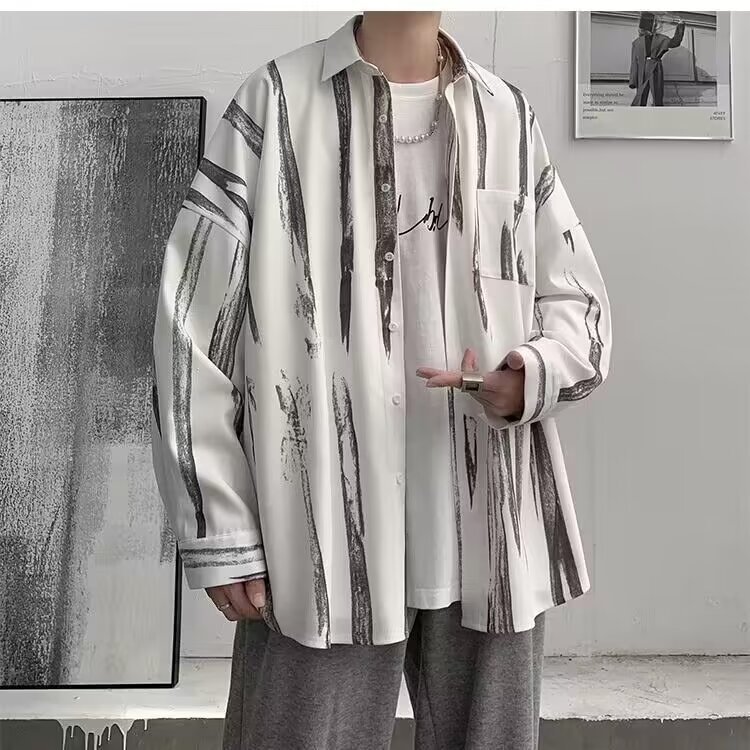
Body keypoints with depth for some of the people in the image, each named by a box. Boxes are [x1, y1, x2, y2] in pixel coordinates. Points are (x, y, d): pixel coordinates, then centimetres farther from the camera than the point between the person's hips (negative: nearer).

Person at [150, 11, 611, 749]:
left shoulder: (509, 116, 11)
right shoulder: (277, 100, 2)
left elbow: (576, 299, 13)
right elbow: (196, 321, -1)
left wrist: (531, 375, -11)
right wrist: (219, 534, -5)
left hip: (493, 535, 3)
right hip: (324, 542, -2)